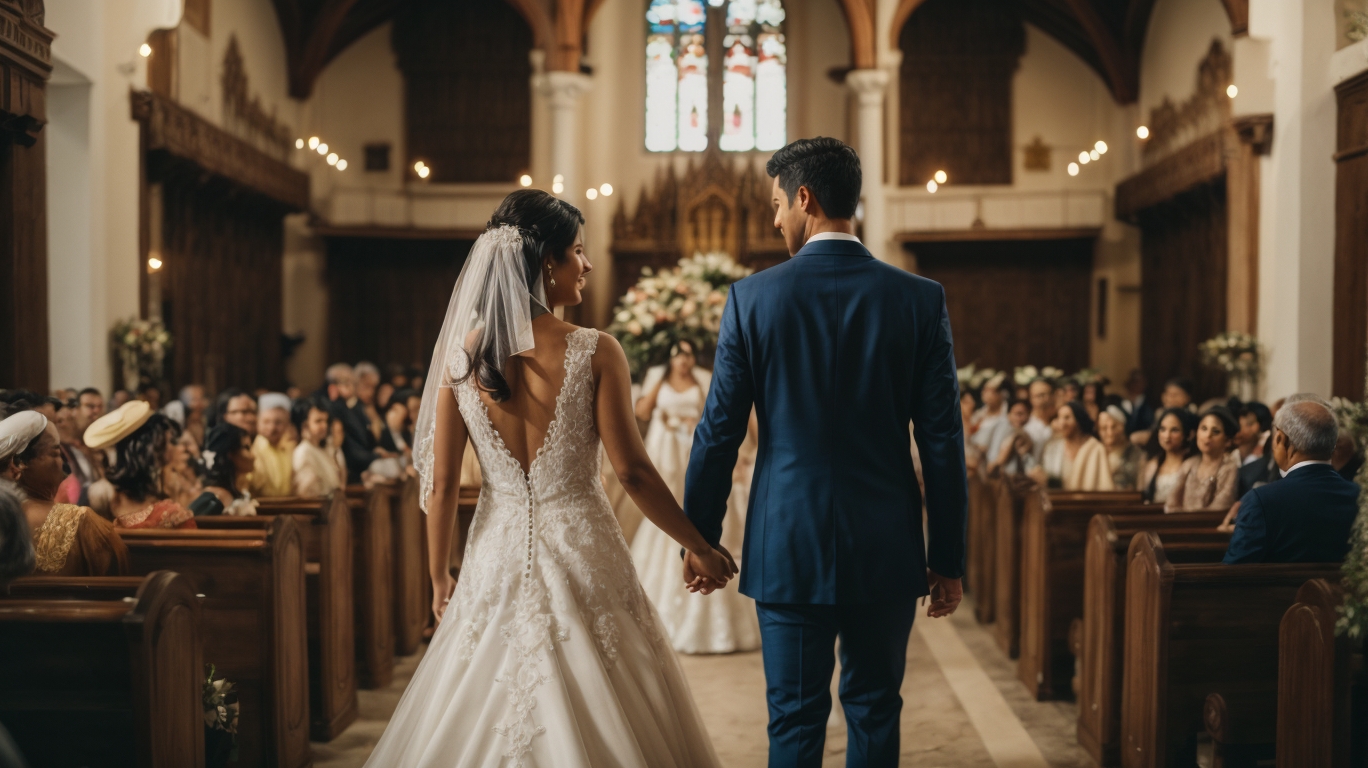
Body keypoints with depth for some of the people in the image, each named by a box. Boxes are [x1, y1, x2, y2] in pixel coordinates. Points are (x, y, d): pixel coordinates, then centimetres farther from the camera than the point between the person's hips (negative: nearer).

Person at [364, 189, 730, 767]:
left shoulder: (461, 353, -4)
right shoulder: (594, 352, -13)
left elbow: (441, 485, -1)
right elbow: (633, 472, -11)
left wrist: (439, 578, 12)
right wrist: (701, 549, 1)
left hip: (499, 555, 3)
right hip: (581, 552, -3)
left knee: (485, 718, 17)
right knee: (601, 719, 12)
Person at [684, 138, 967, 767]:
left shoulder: (753, 298, -6)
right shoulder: (920, 299, -3)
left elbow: (719, 432, -2)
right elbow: (942, 442, -3)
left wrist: (698, 538, 9)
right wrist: (948, 558, 5)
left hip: (788, 548, -1)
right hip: (887, 549, 1)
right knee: (875, 713, 14)